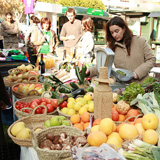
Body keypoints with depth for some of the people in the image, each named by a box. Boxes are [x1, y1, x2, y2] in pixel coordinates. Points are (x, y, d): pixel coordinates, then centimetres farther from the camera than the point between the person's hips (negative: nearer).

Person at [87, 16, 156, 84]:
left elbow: (151, 59, 6)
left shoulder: (140, 41, 4)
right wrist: (90, 71, -19)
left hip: (141, 84, -1)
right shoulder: (111, 46, 6)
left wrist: (137, 72, -7)